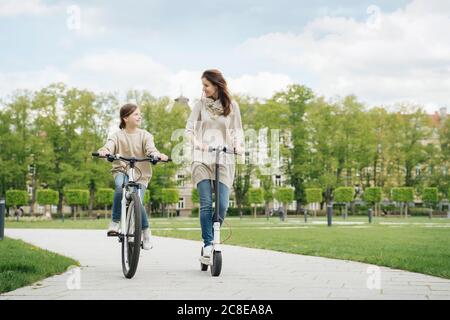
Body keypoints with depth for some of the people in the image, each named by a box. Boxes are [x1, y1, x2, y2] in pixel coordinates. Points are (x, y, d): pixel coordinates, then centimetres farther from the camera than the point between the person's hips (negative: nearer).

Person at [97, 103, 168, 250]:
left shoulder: (145, 135, 2)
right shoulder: (117, 135, 0)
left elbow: (150, 148, -16)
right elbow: (109, 145, -18)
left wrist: (157, 154, -40)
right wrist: (104, 151, -43)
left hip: (141, 173, 1)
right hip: (122, 170, -1)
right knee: (121, 187, -35)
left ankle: (146, 231, 9)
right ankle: (115, 221, -17)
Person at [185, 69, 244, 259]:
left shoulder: (231, 106, 7)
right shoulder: (200, 104, 7)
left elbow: (237, 130, 11)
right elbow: (189, 128, 3)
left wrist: (238, 145, -10)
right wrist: (195, 142, -17)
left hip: (224, 160, 0)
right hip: (202, 159, 0)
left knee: (222, 205, -7)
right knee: (206, 204, -10)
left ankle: (212, 238, 14)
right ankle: (208, 244, -5)